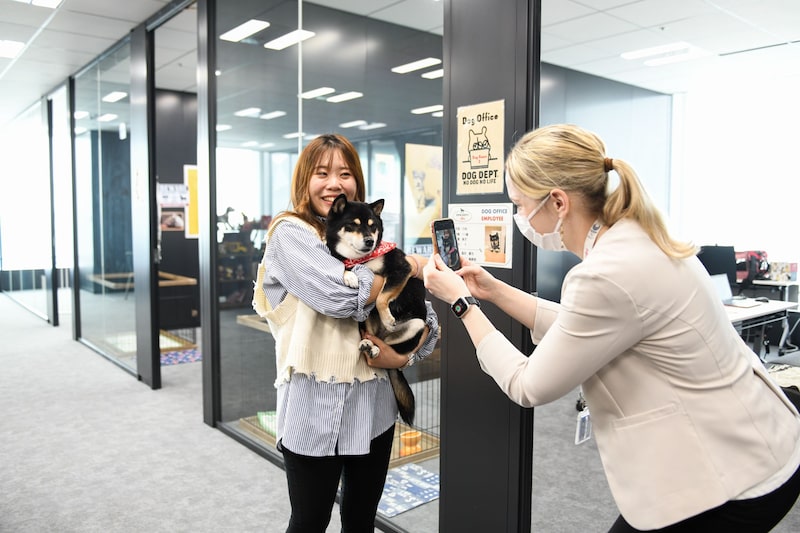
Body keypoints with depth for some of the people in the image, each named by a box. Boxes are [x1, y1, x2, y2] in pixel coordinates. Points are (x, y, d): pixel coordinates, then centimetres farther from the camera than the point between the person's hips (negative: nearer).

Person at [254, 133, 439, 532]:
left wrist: (405, 355, -13)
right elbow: (341, 297, -23)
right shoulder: (290, 232, -7)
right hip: (316, 407, -5)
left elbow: (427, 318, 6)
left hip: (374, 405, 5)